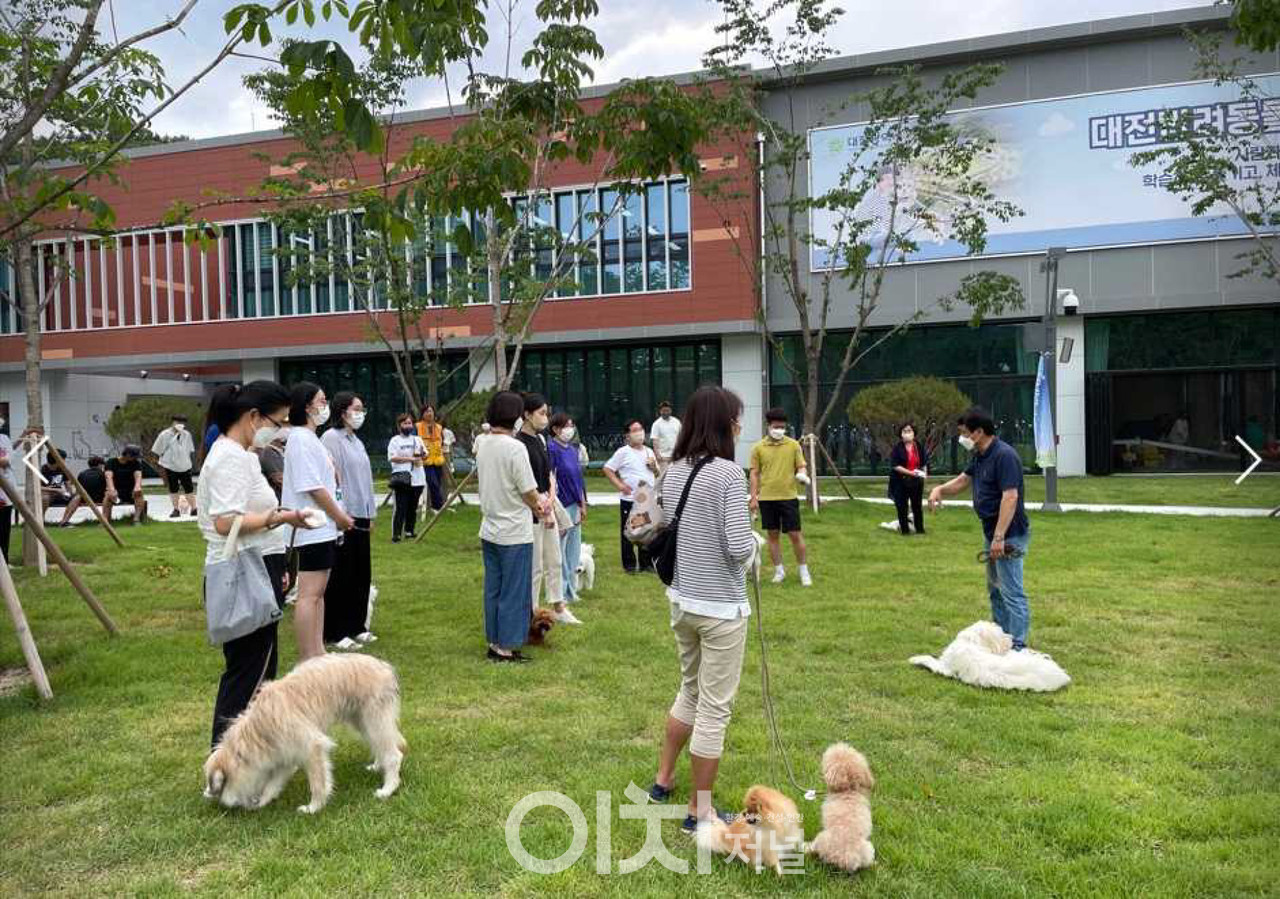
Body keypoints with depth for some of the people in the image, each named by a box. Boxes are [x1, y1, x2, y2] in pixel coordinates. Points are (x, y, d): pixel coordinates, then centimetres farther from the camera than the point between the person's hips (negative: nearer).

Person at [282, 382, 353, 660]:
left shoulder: (309, 438, 18)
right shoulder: (301, 439, -14)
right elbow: (313, 486, -19)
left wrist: (338, 515, 15)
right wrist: (340, 516, -10)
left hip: (323, 527, 11)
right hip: (314, 529, -11)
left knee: (318, 592, 13)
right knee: (309, 594, -8)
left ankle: (317, 652, 19)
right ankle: (307, 660, -4)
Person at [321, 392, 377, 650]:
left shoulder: (357, 442, 16)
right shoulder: (331, 438, -10)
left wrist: (370, 514, 17)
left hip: (360, 517, 8)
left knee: (361, 574, 12)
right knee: (341, 576, -2)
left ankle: (356, 627, 22)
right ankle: (336, 632, 7)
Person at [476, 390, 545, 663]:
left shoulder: (482, 445, 4)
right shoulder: (515, 448, -19)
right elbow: (530, 492, -17)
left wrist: (535, 502, 10)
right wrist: (540, 505, 6)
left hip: (489, 531, 7)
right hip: (514, 533, -7)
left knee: (493, 590, 15)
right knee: (514, 593, 3)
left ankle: (494, 643, 23)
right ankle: (507, 648, 9)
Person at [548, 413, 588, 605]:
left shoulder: (572, 450, 11)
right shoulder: (551, 449, -13)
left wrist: (582, 505, 15)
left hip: (575, 506, 8)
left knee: (574, 552, 15)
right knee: (559, 551, 0)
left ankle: (569, 590, 26)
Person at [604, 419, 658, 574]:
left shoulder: (649, 452, 11)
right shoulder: (623, 452, -6)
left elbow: (657, 473, 21)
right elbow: (607, 469, -6)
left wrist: (654, 466, -1)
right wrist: (619, 485, -13)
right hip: (629, 499, -5)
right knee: (628, 532, 3)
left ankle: (646, 563, 23)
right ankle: (629, 564, 13)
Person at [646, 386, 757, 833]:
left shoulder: (672, 472, 3)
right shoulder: (728, 473, -19)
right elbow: (740, 548, -22)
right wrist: (752, 541, -1)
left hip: (681, 600, 7)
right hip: (721, 607, -7)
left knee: (690, 690, 26)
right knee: (715, 708, 6)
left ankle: (663, 779, 39)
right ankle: (699, 809, 18)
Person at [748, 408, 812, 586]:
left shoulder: (793, 445, 2)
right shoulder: (759, 448, 3)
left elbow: (801, 466, 5)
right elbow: (755, 473, 5)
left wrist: (802, 474, -19)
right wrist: (754, 497, 0)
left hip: (788, 497, -1)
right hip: (767, 498, 1)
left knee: (796, 534, 0)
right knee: (773, 535, 8)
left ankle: (804, 572, 12)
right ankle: (779, 571, 21)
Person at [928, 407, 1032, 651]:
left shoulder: (1004, 455, -20)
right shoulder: (979, 456, 10)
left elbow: (1010, 497, -26)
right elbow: (963, 480, 22)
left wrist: (999, 537, -28)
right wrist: (940, 489, 1)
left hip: (1008, 535, -10)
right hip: (992, 532, 10)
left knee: (1011, 592, -6)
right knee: (995, 590, 18)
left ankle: (1018, 645, 0)